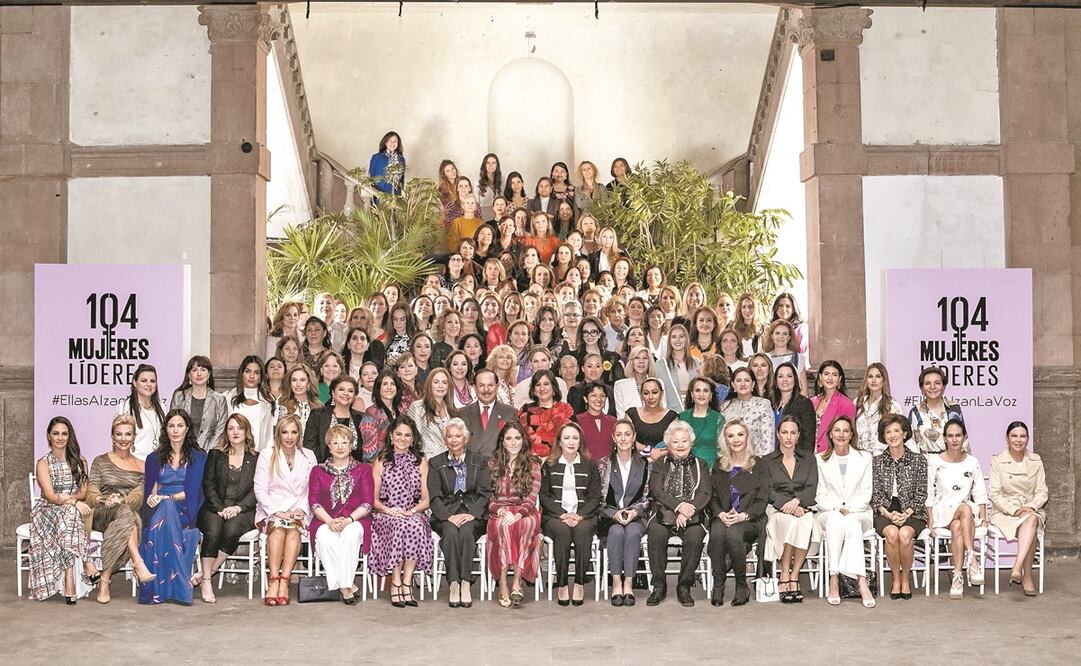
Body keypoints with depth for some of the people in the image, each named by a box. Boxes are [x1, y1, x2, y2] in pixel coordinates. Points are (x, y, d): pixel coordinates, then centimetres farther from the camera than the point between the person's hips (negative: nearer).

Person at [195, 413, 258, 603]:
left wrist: (238, 507, -12)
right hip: (214, 509, 1)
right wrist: (220, 508, -9)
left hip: (242, 511, -1)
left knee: (232, 529, -33)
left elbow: (256, 491, 4)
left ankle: (206, 574, -22)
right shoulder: (215, 455, 17)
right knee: (213, 530, -31)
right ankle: (207, 581, -27)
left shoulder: (256, 459, 13)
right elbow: (208, 485, 7)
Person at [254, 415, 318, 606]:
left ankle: (284, 581, -36)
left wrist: (301, 510, -8)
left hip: (298, 510, 1)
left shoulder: (308, 456, 13)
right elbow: (260, 490, 0)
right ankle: (274, 581, -35)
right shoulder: (267, 455, 7)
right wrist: (278, 512, -12)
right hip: (271, 510, -1)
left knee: (294, 528, -31)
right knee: (278, 527, -33)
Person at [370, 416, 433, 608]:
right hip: (386, 516, -1)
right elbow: (374, 500, 7)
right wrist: (388, 510, -13)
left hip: (414, 514, 1)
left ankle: (405, 582, -29)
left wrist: (411, 511, -10)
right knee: (400, 526, -35)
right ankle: (397, 583, -27)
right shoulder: (381, 462, 12)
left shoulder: (421, 462, 14)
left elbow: (426, 499, 9)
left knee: (415, 526, -35)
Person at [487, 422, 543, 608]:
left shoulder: (533, 464, 11)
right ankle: (503, 584, -39)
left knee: (527, 523, -36)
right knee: (503, 524, -35)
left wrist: (518, 513, -19)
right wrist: (500, 510, -14)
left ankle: (517, 582, -38)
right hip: (499, 513, 0)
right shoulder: (492, 464, 13)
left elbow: (533, 496, 0)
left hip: (524, 513, 0)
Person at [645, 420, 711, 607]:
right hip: (664, 514, 0)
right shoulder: (660, 465, 17)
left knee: (695, 535, -33)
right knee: (656, 532, -32)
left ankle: (684, 586, -18)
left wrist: (688, 510, -15)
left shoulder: (700, 465, 18)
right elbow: (656, 491, 1)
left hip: (693, 516, 0)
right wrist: (678, 505, -16)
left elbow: (705, 494, 4)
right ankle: (659, 586, -21)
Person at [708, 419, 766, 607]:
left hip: (750, 520, -2)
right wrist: (721, 514, -9)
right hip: (722, 517, 2)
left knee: (733, 533, -35)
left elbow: (762, 500, 1)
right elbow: (712, 497, 12)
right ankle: (718, 585, -25)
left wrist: (744, 515, -15)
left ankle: (742, 585, -17)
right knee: (717, 532, -33)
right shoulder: (719, 466, 17)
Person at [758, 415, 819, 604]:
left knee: (806, 523, -35)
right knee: (792, 522, -36)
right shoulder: (766, 462, 15)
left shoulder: (808, 462, 21)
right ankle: (785, 575, -28)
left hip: (802, 509, 2)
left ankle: (793, 576, -28)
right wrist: (787, 505, -17)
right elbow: (768, 492, 1)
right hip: (775, 510, -1)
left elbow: (811, 489, 5)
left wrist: (797, 501, -16)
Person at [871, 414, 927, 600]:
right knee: (891, 533, -33)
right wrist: (887, 513, -12)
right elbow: (875, 495, 5)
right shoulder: (877, 462, 10)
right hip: (885, 513, 1)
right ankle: (896, 578, -13)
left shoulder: (919, 460, 7)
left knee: (905, 534, -34)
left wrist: (907, 513, -12)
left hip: (911, 513, -1)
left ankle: (906, 578, -10)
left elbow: (921, 494, 3)